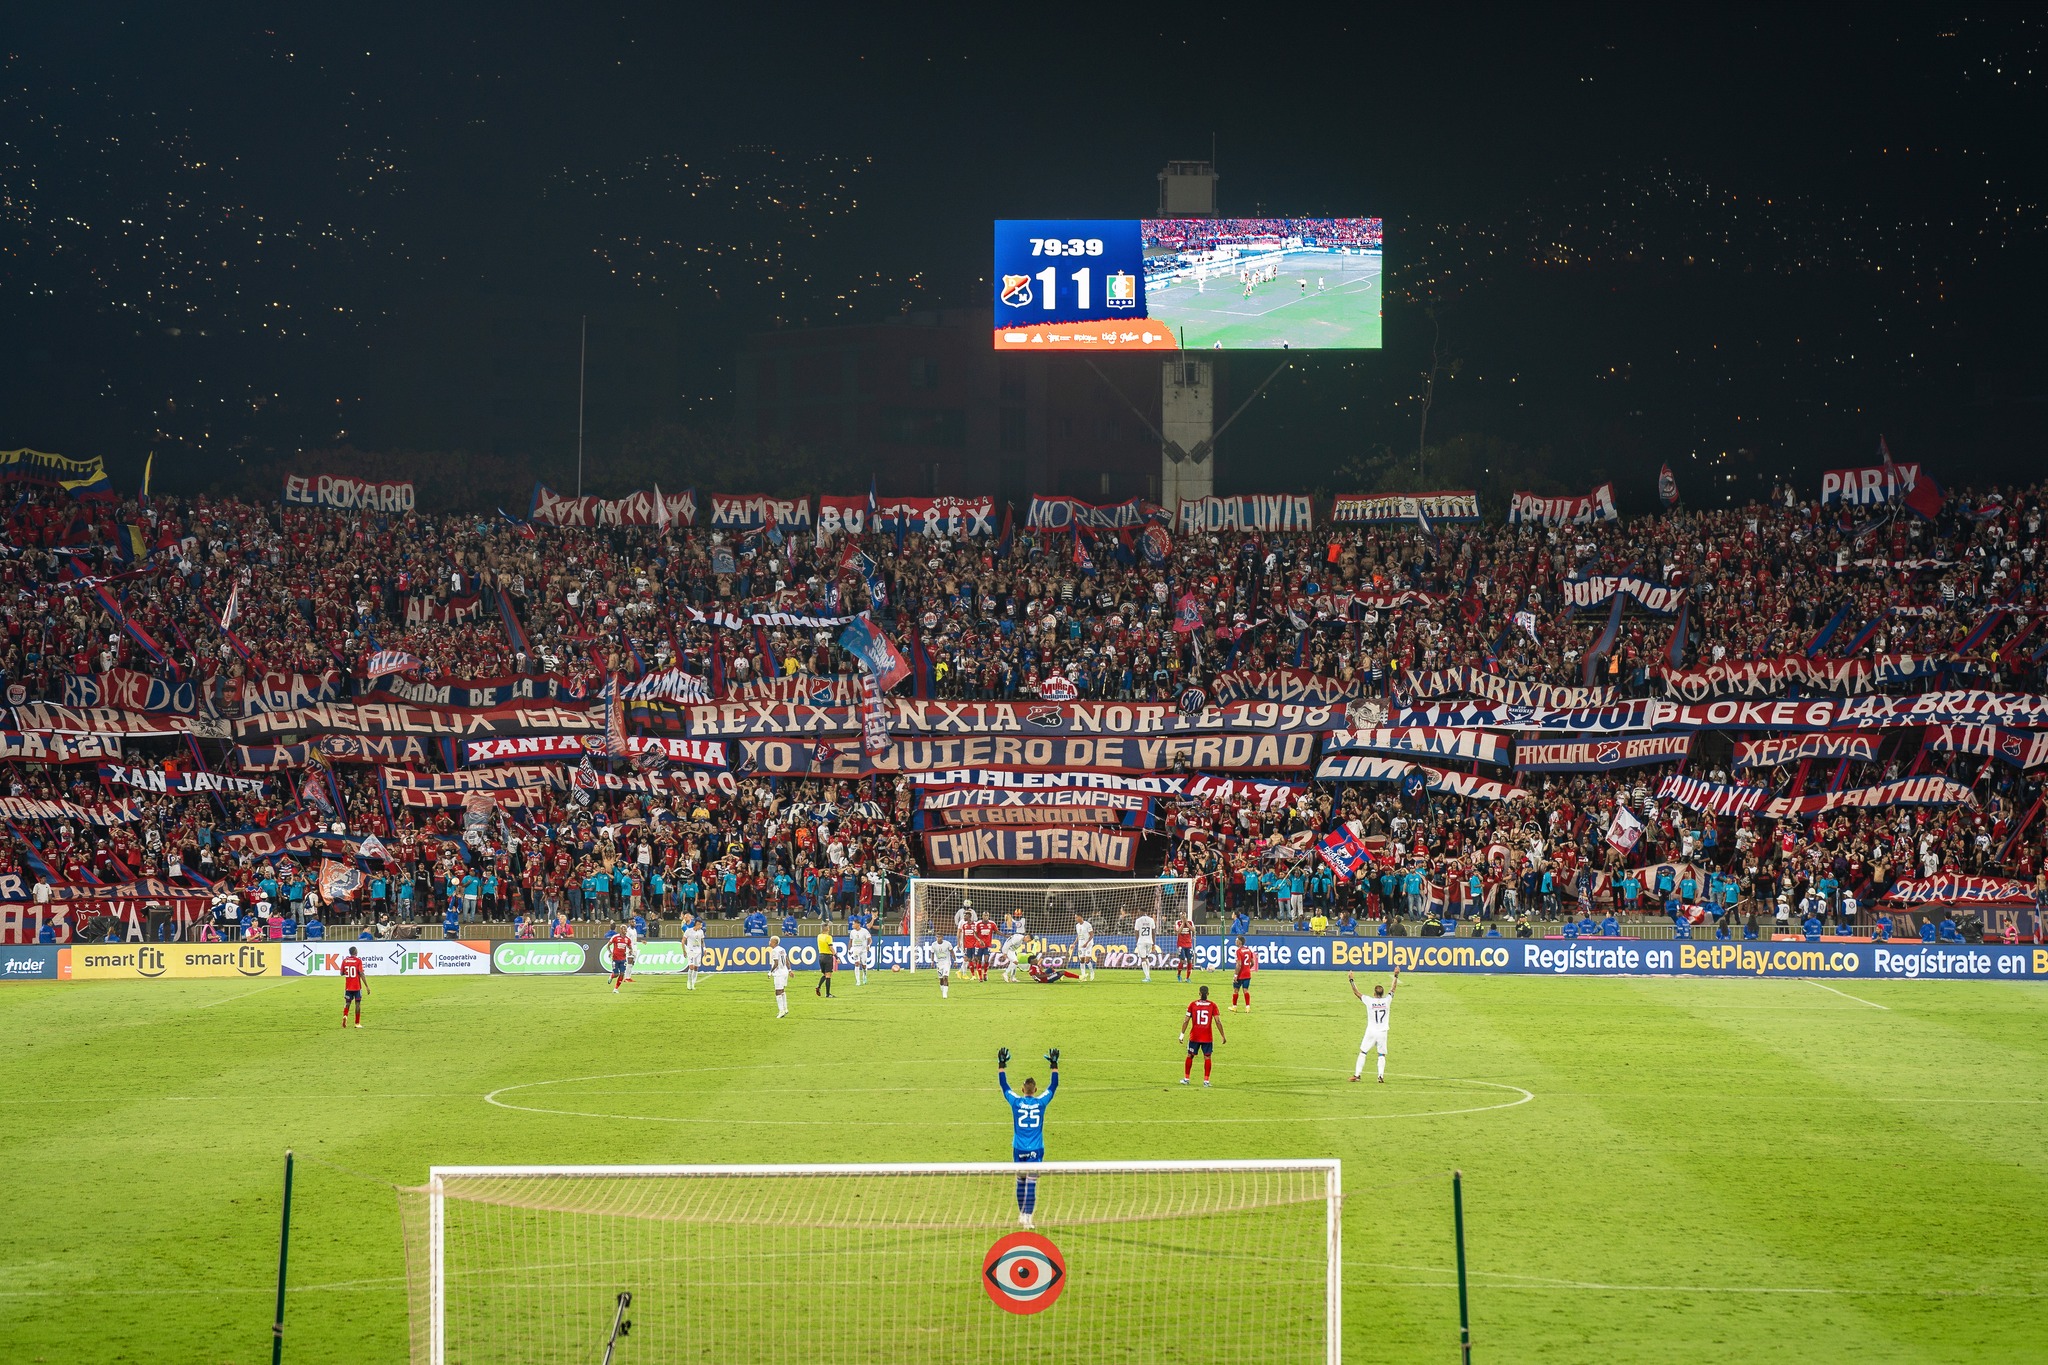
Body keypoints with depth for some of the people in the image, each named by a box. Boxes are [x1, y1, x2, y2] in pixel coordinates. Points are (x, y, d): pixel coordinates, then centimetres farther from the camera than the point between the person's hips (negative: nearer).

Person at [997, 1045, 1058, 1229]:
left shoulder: (1016, 1102, -4)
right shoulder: (1041, 1102, -5)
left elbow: (1003, 1084, 8)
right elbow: (1054, 1085, 7)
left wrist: (1002, 1064, 16)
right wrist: (1054, 1065, 15)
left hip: (1019, 1149, 1)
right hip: (1036, 1150, -1)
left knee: (1021, 1181, 15)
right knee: (1031, 1183, -3)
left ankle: (1022, 1214, 25)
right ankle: (1027, 1216, -9)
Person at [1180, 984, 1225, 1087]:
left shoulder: (1192, 1004, -2)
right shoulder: (1212, 1005, -4)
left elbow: (1186, 1021, -3)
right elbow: (1218, 1022, -6)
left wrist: (1182, 1035, 4)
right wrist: (1223, 1036, 1)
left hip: (1194, 1036, 1)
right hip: (1208, 1037, -1)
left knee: (1190, 1056, 15)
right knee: (1207, 1057, 6)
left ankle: (1186, 1078, 20)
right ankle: (1206, 1081, 2)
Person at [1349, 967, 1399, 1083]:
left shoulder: (1369, 1001, -8)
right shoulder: (1387, 1001, -3)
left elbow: (1356, 992, 1)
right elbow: (1393, 989, 12)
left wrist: (1351, 980, 11)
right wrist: (1396, 976, 21)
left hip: (1371, 1033, -1)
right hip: (1382, 1033, 1)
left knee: (1362, 1052, 8)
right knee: (1382, 1055, 9)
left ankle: (1357, 1074, 2)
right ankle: (1381, 1076, -4)